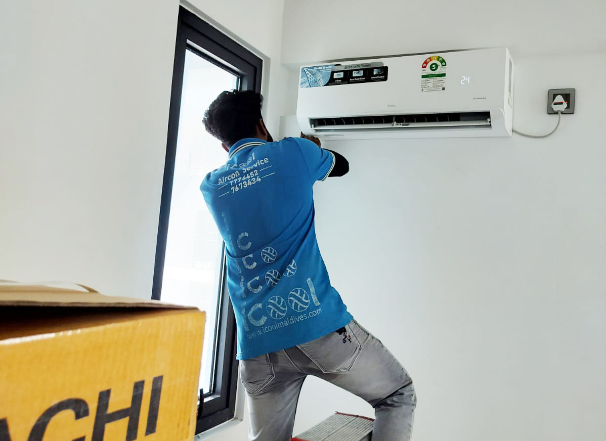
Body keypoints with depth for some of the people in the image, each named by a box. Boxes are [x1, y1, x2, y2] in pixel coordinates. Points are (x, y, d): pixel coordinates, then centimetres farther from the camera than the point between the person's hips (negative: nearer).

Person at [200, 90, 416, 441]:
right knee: (399, 395, 15)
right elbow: (342, 166, 26)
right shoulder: (294, 153, 5)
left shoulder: (211, 186, 14)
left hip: (257, 342, 4)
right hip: (316, 322, -4)